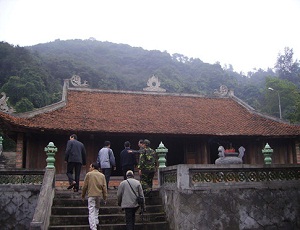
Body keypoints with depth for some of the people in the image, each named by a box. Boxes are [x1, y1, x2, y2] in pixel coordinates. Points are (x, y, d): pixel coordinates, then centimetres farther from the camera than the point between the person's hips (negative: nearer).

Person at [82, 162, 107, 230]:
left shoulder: (88, 174, -1)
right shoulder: (102, 175, 8)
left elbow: (85, 186, 1)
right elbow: (104, 187, 5)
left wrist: (83, 195, 12)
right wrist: (105, 198, 9)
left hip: (91, 195, -3)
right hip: (99, 195, 4)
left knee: (91, 211, -4)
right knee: (96, 209, 23)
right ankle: (96, 222, 19)